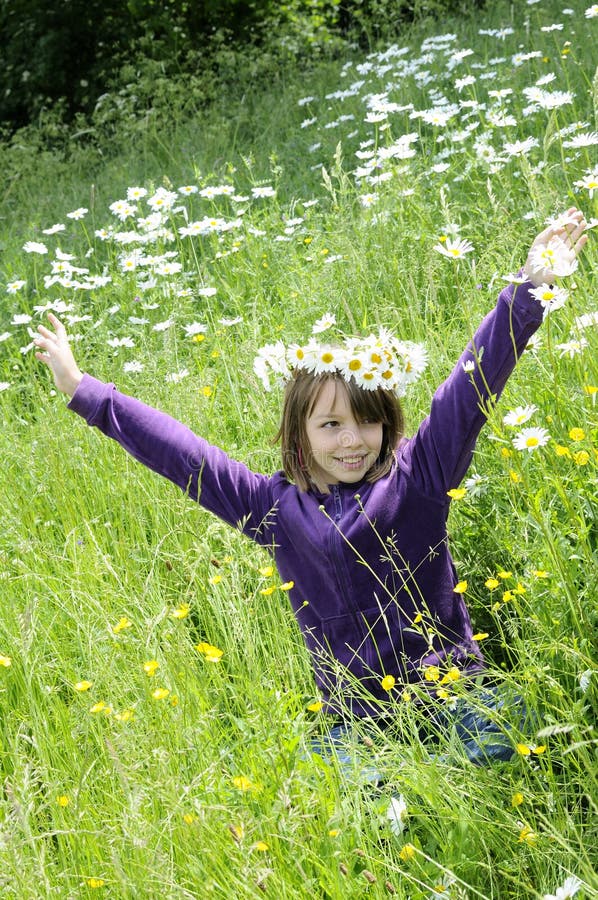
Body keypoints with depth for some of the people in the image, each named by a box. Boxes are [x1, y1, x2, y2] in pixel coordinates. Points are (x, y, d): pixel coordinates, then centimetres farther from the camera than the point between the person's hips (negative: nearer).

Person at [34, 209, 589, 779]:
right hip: (357, 719, 1)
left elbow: (473, 383, -2)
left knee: (496, 744, -29)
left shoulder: (417, 475, 3)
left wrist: (530, 285, -10)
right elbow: (179, 452, 9)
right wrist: (82, 390, 12)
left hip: (453, 690, 0)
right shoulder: (276, 507, 6)